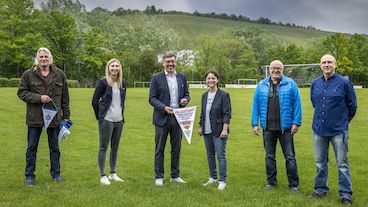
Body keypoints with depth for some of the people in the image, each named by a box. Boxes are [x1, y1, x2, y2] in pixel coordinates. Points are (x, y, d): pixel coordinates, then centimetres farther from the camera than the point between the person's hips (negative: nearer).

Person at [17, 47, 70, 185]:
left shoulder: (60, 75, 4)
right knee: (32, 147, 7)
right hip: (35, 117, -1)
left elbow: (65, 97, 7)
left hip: (55, 117, 1)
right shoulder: (28, 74, -1)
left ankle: (55, 173, 24)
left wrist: (66, 116, 5)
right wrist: (39, 98, -15)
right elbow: (21, 92, -1)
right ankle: (29, 175, 18)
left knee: (54, 147, 11)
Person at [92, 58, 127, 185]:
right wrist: (100, 116, 1)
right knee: (103, 147, 1)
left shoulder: (123, 83, 8)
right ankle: (102, 176, 9)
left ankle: (113, 174, 24)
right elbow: (95, 101, -4)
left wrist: (121, 115, 14)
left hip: (119, 120, 6)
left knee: (115, 147, 13)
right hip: (106, 120, -5)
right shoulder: (103, 82, -8)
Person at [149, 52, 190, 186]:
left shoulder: (182, 78, 10)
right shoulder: (156, 78, -3)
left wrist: (185, 99, -9)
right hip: (162, 118, -4)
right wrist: (164, 108, -20)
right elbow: (152, 98, -6)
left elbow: (186, 94, 15)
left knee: (176, 148, 11)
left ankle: (175, 175, 23)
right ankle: (159, 177, 13)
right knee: (159, 149, 4)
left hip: (178, 118, 4)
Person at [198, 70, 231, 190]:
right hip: (207, 131, 6)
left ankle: (222, 181, 3)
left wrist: (225, 129, -16)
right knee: (210, 155, 13)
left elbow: (227, 114, -10)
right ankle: (213, 177, 25)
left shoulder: (223, 95, -7)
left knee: (220, 155, -4)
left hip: (219, 131, -6)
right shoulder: (204, 96, 11)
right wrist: (201, 127, 16)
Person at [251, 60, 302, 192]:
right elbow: (256, 105, 6)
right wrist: (255, 123, 2)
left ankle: (293, 184, 14)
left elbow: (296, 104, -3)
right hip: (268, 127, 3)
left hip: (285, 127, -2)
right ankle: (271, 181, 25)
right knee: (269, 156, 12)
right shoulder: (261, 85, 6)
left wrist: (296, 122, -9)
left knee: (290, 156, 4)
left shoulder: (290, 84, -1)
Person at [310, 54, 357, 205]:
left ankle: (346, 194, 10)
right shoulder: (315, 83, 5)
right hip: (319, 129, 4)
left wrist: (344, 121, 12)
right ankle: (320, 189, 27)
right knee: (320, 162, 13)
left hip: (338, 130, -4)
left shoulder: (344, 83, -8)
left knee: (342, 163, 1)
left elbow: (352, 105, 2)